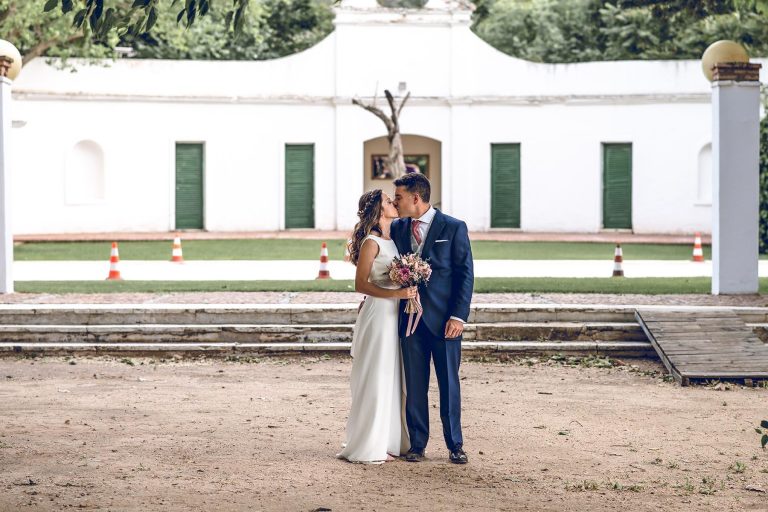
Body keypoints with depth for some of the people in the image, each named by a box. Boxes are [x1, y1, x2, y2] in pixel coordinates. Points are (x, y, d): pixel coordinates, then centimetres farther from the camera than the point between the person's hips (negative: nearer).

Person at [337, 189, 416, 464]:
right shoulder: (371, 242, -13)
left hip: (395, 314, 9)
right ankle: (366, 447, 4)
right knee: (375, 380, -3)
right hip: (378, 314, -9)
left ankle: (389, 441, 20)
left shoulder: (393, 239, 11)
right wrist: (396, 293, -22)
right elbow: (360, 284, -16)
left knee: (393, 379, 12)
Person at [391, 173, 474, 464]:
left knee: (449, 383, 4)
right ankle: (417, 444, 15)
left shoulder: (453, 228, -4)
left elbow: (466, 274, -5)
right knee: (414, 384, 6)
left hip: (443, 319, -3)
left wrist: (458, 316, -12)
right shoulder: (397, 229, 9)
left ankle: (455, 445, 14)